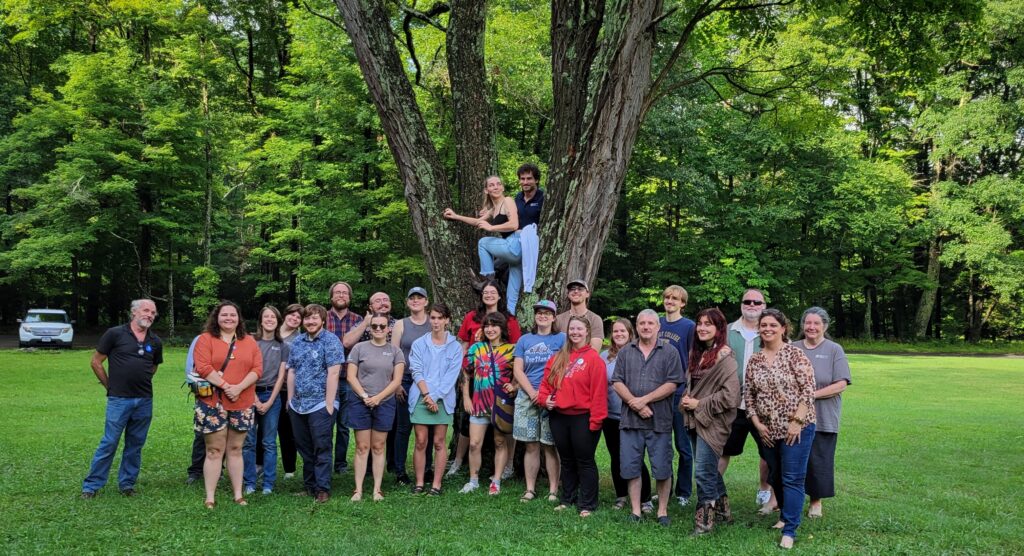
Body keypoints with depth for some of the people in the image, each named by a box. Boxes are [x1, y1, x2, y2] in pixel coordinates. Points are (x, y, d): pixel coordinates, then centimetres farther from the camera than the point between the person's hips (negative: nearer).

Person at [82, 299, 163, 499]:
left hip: (144, 401, 4)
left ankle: (127, 483, 22)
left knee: (135, 445, 11)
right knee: (108, 444, -1)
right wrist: (111, 386, 4)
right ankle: (91, 485, 10)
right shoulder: (115, 334, -5)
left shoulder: (155, 342, 7)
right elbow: (96, 362, 1)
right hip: (119, 400, -4)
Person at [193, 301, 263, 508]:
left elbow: (257, 369, 0)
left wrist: (239, 388, -14)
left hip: (242, 404, 3)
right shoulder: (206, 339, 1)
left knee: (235, 450, 10)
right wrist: (225, 386, -17)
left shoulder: (249, 342, 10)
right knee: (214, 451, 0)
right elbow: (203, 367, -11)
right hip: (213, 403, -3)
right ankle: (209, 498, 6)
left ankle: (238, 495, 15)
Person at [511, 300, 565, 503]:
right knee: (531, 446, 5)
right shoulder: (524, 340, 13)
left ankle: (553, 490, 4)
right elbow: (517, 370, 7)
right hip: (527, 397, 3)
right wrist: (532, 392, -6)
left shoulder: (561, 339, 4)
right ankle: (530, 489, 11)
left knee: (550, 446, -2)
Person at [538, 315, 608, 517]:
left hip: (583, 417, -6)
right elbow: (546, 382, 14)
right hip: (559, 417, 6)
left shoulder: (594, 358, -9)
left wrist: (595, 420, -18)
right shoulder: (558, 358, 10)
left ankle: (587, 505, 10)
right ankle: (568, 499, 29)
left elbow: (599, 391, -14)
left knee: (585, 462, 2)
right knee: (566, 461, 17)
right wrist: (545, 398, -5)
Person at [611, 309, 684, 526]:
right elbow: (617, 383, 3)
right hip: (630, 419, 3)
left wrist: (644, 400, -12)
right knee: (630, 467, 5)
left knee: (662, 469, 2)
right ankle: (635, 510, 16)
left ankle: (662, 511, 16)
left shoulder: (669, 352, 2)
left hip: (659, 421, -2)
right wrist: (635, 404, -10)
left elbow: (672, 384, -7)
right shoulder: (626, 352, 10)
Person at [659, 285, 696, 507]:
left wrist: (688, 391, -12)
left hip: (679, 393, -4)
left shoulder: (689, 326, -3)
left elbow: (693, 361, -5)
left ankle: (684, 492, 13)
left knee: (683, 445, 3)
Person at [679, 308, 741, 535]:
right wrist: (687, 400, 4)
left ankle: (704, 519, 7)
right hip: (696, 420, 8)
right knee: (710, 469, 17)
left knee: (703, 471, -5)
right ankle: (722, 510, 32)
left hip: (712, 422, -8)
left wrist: (700, 404, -14)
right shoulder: (698, 353, 10)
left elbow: (730, 394, -19)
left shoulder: (724, 357, -14)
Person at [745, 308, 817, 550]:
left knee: (792, 479, -3)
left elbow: (808, 389, -13)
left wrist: (797, 422, -16)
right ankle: (787, 514, 35)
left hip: (796, 428, -5)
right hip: (768, 430, 6)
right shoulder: (754, 360, 6)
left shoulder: (795, 354, -9)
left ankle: (789, 530, 2)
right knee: (775, 476, 16)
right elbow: (748, 395, 10)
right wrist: (757, 423, 1)